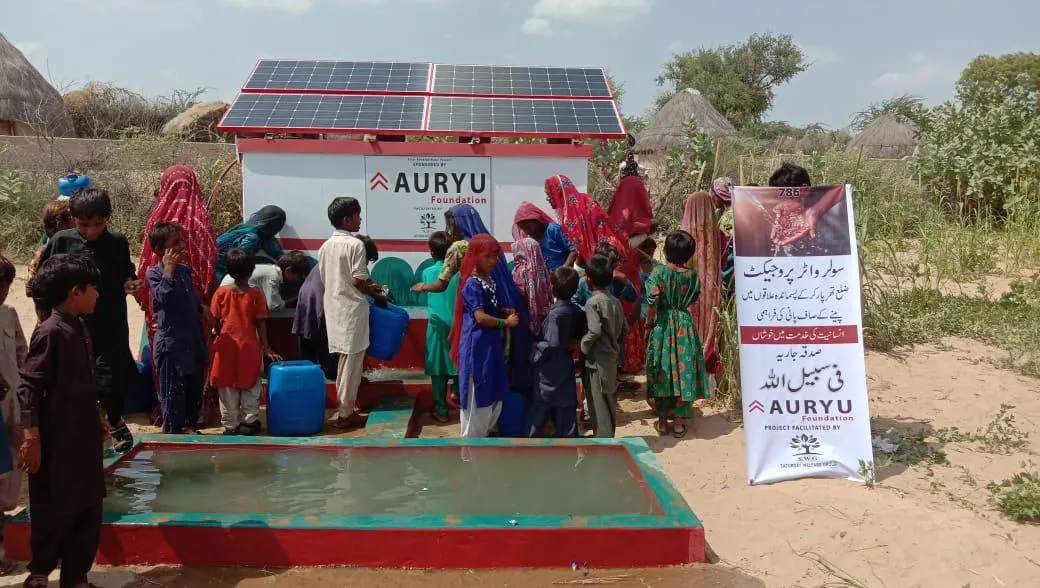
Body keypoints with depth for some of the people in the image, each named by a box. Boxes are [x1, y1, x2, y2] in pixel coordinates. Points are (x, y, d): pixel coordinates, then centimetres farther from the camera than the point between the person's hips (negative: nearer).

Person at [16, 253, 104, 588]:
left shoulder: (79, 329, 8)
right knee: (55, 514, 6)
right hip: (57, 443, -8)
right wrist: (32, 437, -21)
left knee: (88, 512, 13)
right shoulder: (51, 332, -17)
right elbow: (28, 387, -18)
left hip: (84, 439, 8)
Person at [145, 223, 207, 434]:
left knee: (195, 389, 17)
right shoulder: (154, 273, -8)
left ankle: (190, 428, 32)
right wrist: (169, 268, -23)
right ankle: (173, 433, 12)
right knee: (173, 393, 0)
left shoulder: (185, 270, 11)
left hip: (194, 341, 7)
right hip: (171, 343, -7)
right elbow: (163, 295, -27)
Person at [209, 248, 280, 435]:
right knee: (250, 387, 12)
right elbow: (261, 324, -7)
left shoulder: (221, 292, -5)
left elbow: (215, 322, -1)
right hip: (249, 347, -1)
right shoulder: (256, 294, -8)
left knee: (228, 389, 10)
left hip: (226, 347, 1)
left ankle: (231, 425, 14)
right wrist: (266, 348, 1)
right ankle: (249, 421, 16)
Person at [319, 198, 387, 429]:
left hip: (334, 308, 8)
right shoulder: (355, 244, -14)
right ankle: (345, 414, 3)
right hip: (352, 308, -8)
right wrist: (376, 294, 1)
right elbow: (358, 281, -18)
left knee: (344, 359, 16)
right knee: (352, 362, -1)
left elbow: (325, 279, 14)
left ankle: (344, 408, 21)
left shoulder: (325, 246, 10)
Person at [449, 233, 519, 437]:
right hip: (477, 346, -9)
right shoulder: (472, 284, -17)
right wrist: (506, 323, -13)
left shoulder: (492, 281, 10)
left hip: (493, 344, 9)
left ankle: (482, 434, 30)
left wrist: (507, 312, 2)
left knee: (494, 394, 16)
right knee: (477, 396, 1)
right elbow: (480, 317, -22)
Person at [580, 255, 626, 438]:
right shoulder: (615, 301, 6)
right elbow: (624, 328, 9)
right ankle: (608, 434, 27)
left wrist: (581, 345, -12)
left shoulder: (592, 302, -17)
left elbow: (594, 331, -26)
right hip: (611, 356, 8)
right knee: (608, 399, 16)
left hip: (597, 359, -8)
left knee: (598, 402, -1)